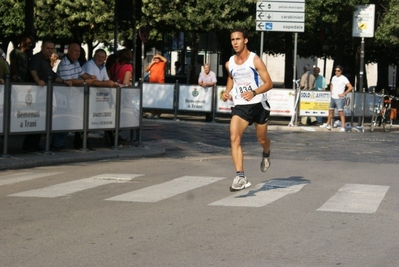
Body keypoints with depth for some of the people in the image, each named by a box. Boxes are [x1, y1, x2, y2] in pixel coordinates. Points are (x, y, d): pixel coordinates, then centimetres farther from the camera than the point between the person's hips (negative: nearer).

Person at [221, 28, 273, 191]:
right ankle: (240, 177, -24)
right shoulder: (229, 64, 3)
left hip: (258, 105, -3)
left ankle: (266, 154, 53)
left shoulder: (255, 60, -12)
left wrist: (254, 92, -29)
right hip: (240, 106, 3)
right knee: (234, 138, -20)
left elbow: (269, 83, -13)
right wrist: (227, 92, 5)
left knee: (261, 139, 14)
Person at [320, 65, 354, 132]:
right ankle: (328, 124, 30)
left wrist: (343, 94, -16)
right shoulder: (334, 78, 11)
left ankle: (343, 127, -13)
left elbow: (350, 87, -17)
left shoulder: (344, 79, -10)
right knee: (330, 111, 16)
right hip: (333, 97, 7)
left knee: (341, 112, -11)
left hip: (339, 98, -7)